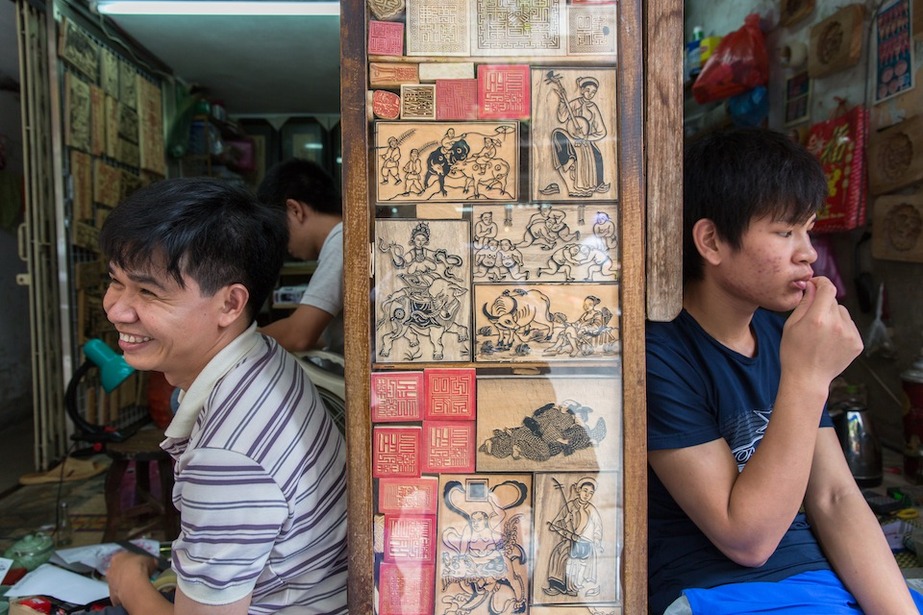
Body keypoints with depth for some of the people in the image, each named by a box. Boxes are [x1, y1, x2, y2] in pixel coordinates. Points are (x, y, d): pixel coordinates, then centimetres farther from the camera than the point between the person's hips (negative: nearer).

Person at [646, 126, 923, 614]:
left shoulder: (783, 331, 4)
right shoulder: (660, 353, -19)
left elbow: (834, 496, 3)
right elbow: (746, 538, -18)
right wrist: (807, 378, -23)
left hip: (832, 576, 6)